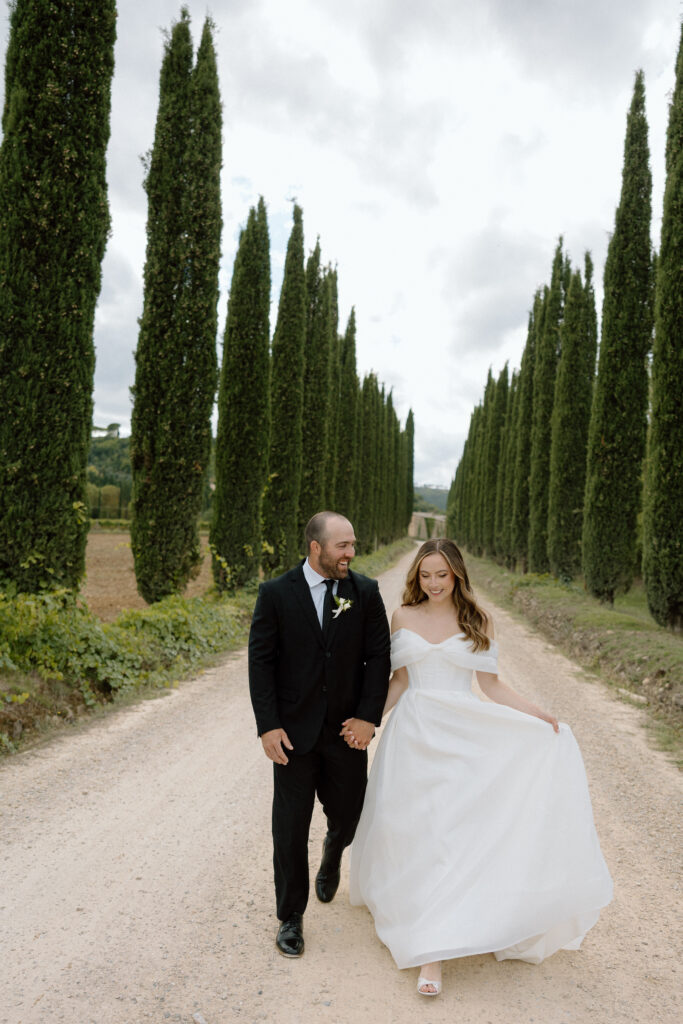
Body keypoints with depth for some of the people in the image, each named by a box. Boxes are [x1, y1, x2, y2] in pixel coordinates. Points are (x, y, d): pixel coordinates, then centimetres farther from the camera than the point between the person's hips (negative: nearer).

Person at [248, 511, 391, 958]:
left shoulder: (365, 592, -3)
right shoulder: (276, 594, -8)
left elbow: (378, 656, -2)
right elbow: (261, 662, -6)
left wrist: (369, 716, -9)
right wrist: (268, 726, -11)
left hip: (347, 731, 2)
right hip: (294, 732, -1)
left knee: (347, 816, 14)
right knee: (291, 828, 7)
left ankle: (331, 860, 51)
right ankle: (291, 917, 28)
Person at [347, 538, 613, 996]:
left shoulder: (477, 621, 2)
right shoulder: (404, 618, 4)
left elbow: (491, 684, 4)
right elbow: (399, 680, 8)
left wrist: (540, 714, -6)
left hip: (463, 737, -1)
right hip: (415, 734, 1)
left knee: (450, 831, -3)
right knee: (414, 831, 3)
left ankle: (433, 950, 13)